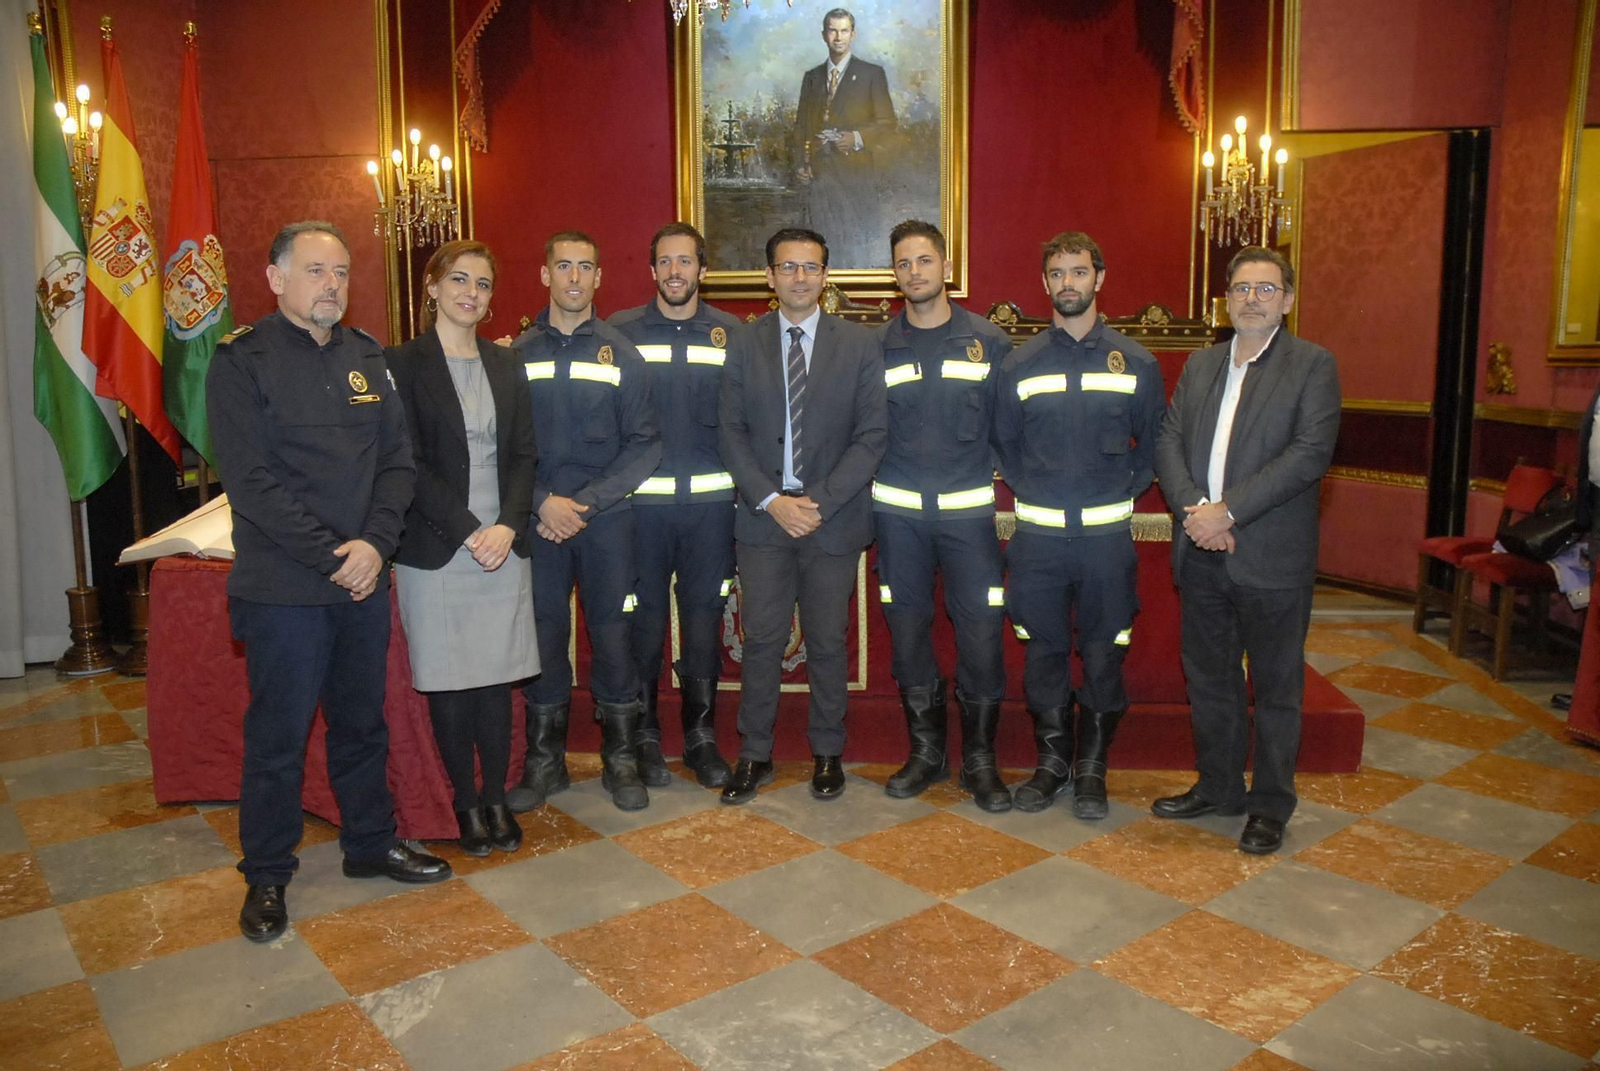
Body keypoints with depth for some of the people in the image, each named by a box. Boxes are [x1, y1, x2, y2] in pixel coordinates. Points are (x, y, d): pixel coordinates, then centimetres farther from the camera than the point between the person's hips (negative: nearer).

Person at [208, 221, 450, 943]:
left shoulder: (367, 357, 9)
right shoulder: (243, 361, -7)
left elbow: (397, 457, 5)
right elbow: (252, 480, -14)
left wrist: (377, 541, -10)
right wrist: (332, 554, -17)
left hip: (364, 579, 5)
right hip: (282, 585, -5)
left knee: (363, 720, 17)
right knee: (278, 735, 6)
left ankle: (371, 843, 34)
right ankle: (266, 876, 23)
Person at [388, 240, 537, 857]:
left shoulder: (506, 366, 12)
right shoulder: (403, 365, -2)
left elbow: (522, 454, 7)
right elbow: (409, 462, -9)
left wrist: (508, 526, -8)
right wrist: (468, 531, -15)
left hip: (503, 546, 4)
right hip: (436, 551, -3)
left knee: (496, 678, 8)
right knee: (448, 682, 4)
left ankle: (497, 799, 21)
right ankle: (466, 804, 18)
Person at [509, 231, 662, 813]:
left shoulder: (620, 353, 3)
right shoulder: (518, 353, 5)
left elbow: (643, 445, -1)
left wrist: (585, 502, -10)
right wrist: (542, 502, -11)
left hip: (606, 517, -1)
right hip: (539, 519, 1)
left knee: (612, 634, 4)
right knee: (542, 634, 6)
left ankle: (620, 758, 19)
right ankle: (544, 760, 21)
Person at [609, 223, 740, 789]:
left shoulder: (730, 333, 7)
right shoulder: (621, 330, 3)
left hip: (710, 498, 1)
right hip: (641, 497, -1)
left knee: (704, 616, 8)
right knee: (645, 618, 5)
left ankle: (701, 735, 22)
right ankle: (643, 736, 20)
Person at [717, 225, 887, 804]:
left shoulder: (860, 344, 1)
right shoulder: (744, 344, 5)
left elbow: (872, 435, -3)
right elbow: (730, 432, 2)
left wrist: (819, 501, -12)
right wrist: (771, 501, -11)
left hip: (833, 518, -1)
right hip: (762, 517, 1)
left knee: (827, 642, 9)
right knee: (761, 641, 5)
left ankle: (827, 753, 26)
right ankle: (754, 755, 20)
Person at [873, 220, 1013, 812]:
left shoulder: (989, 341, 3)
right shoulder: (876, 346, 6)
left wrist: (993, 469, 0)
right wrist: (877, 476, 4)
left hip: (968, 511, -1)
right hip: (898, 512, 1)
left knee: (980, 633, -3)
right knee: (908, 631, 7)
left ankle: (980, 759, 15)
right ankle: (926, 752, 24)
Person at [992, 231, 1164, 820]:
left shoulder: (1136, 362, 4)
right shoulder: (1019, 364, 5)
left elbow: (1153, 445, 12)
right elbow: (1003, 445, 14)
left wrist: (1123, 494, 3)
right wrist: (1034, 493, 5)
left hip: (1107, 534, 0)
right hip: (1038, 534, 1)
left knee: (1103, 654, 5)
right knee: (1044, 651, 7)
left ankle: (1092, 768, 21)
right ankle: (1052, 760, 23)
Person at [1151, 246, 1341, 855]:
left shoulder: (1312, 365, -3)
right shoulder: (1200, 365, 12)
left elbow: (1311, 453, -15)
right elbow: (1167, 440, 5)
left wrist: (1228, 510, -20)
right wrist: (1194, 508, -12)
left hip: (1272, 557, -5)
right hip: (1202, 554, 5)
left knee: (1275, 687, 7)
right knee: (1208, 679, 15)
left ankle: (1270, 806, 21)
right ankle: (1217, 788, 31)